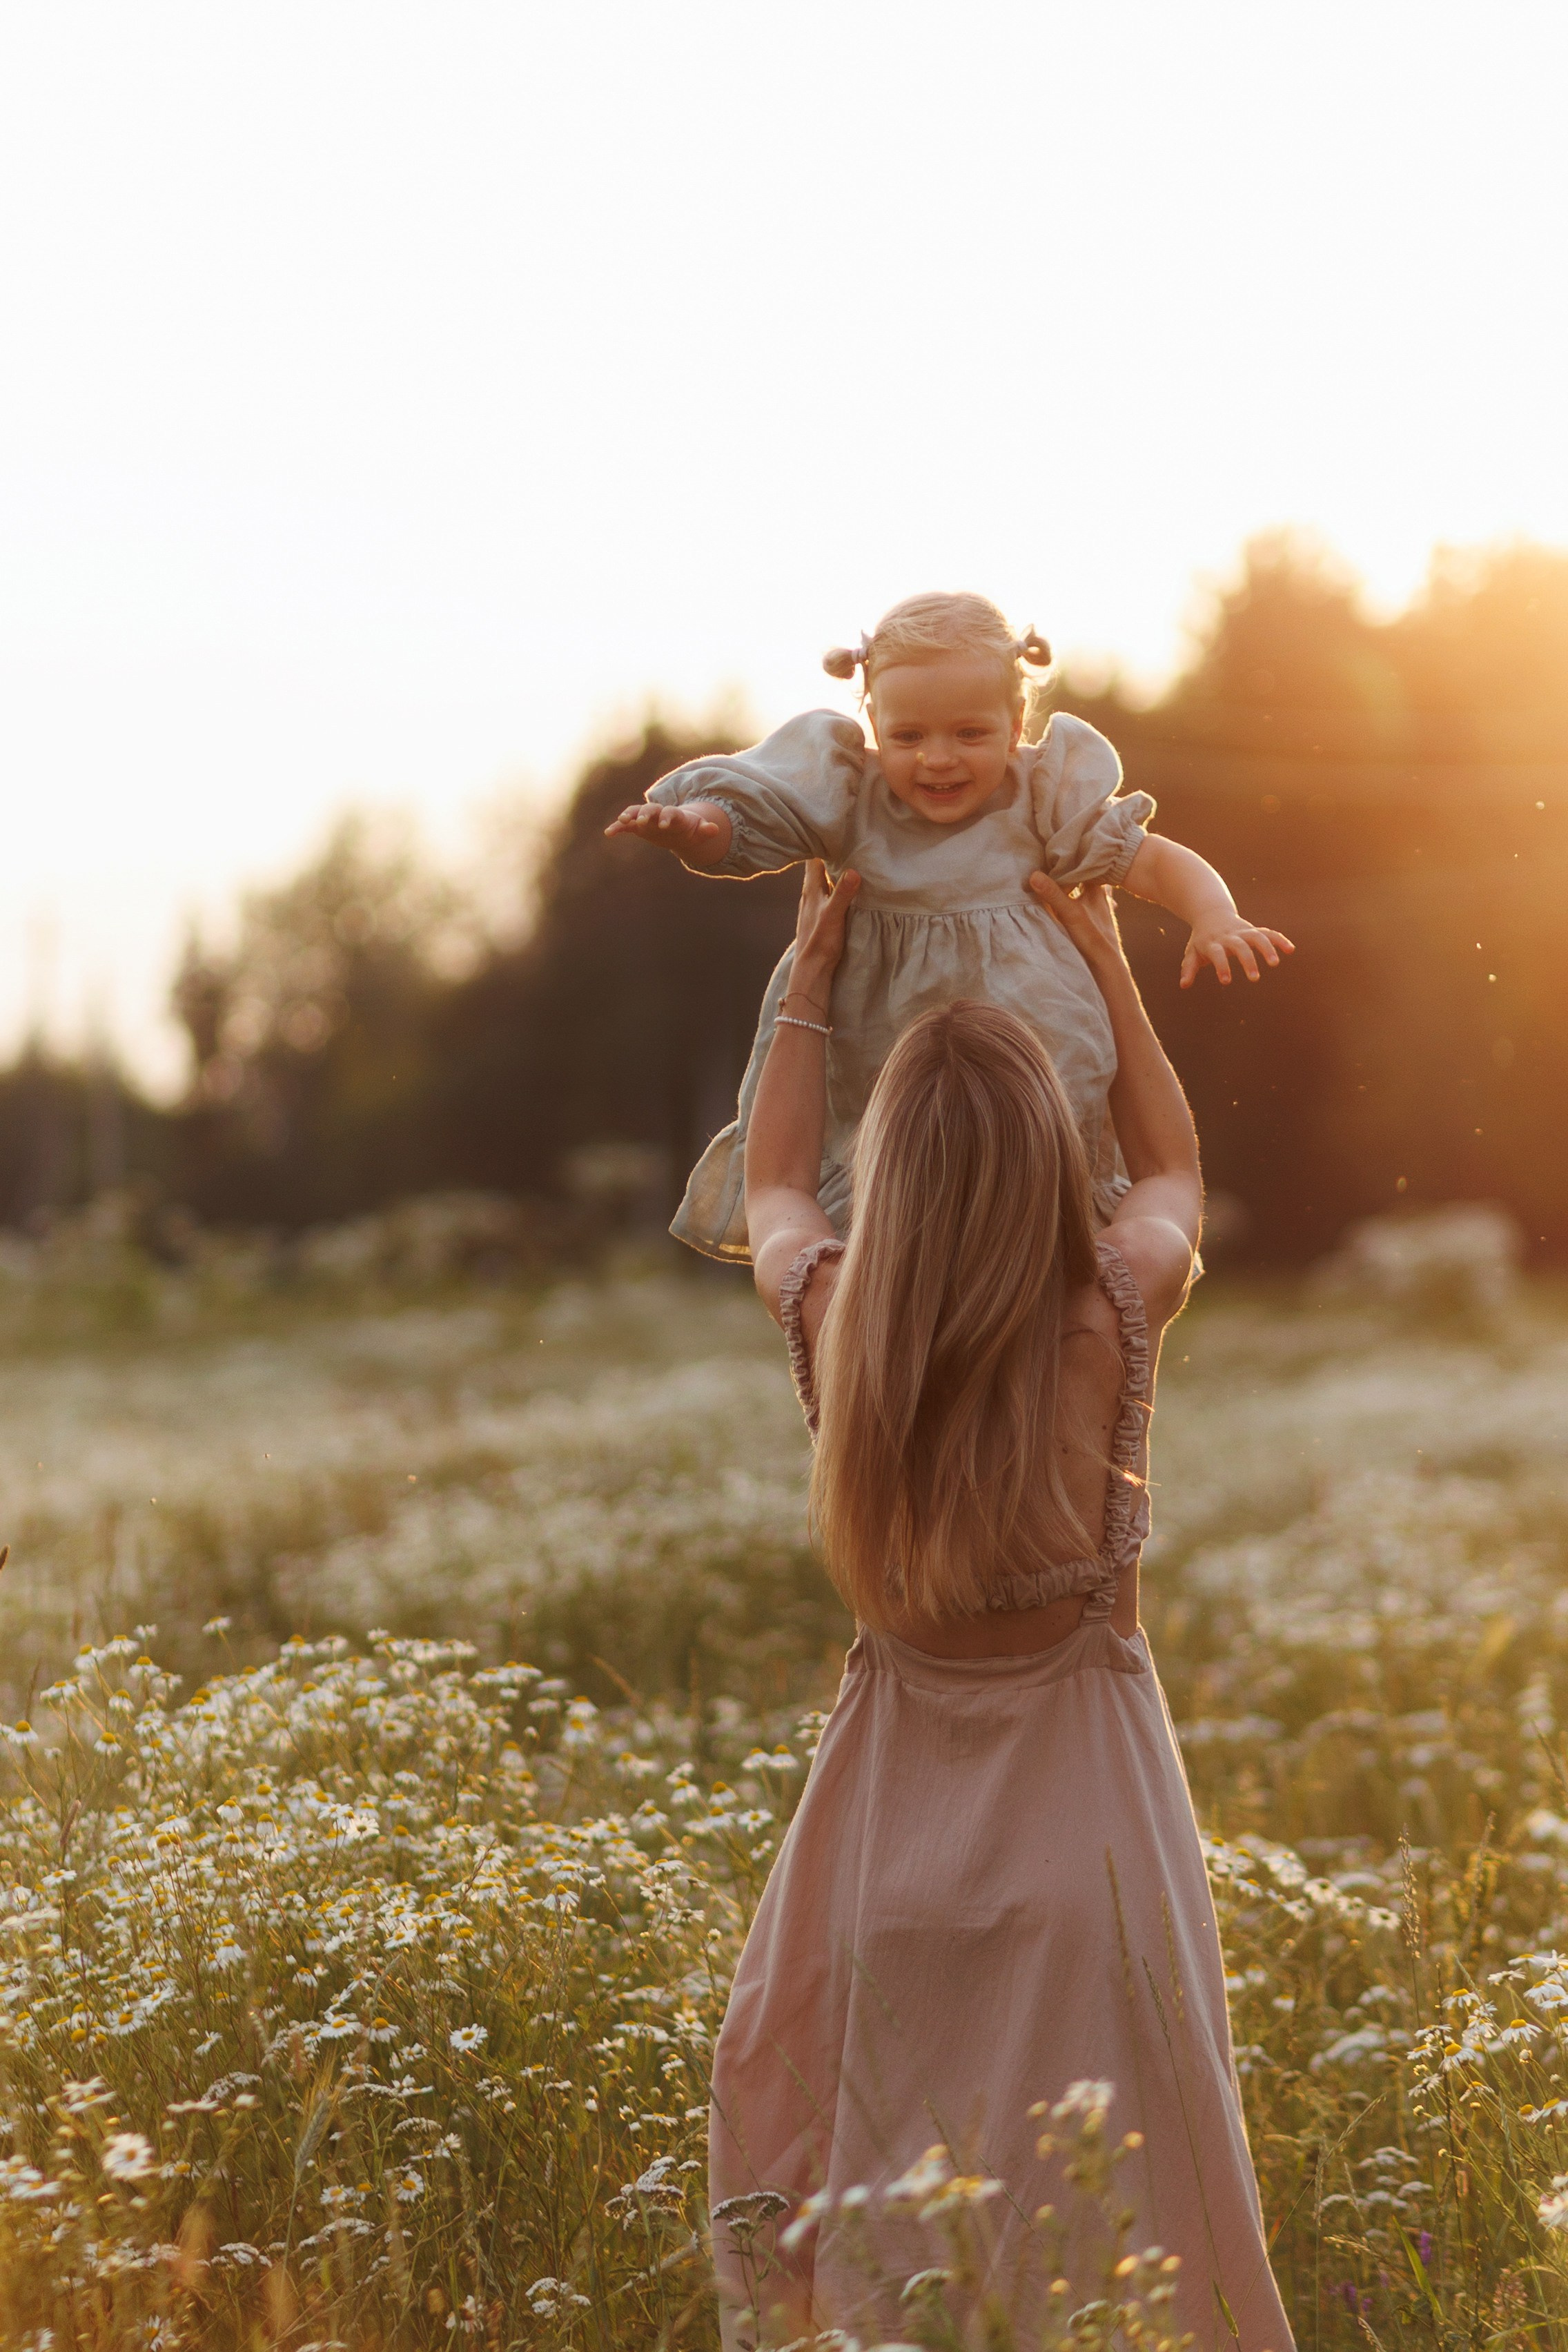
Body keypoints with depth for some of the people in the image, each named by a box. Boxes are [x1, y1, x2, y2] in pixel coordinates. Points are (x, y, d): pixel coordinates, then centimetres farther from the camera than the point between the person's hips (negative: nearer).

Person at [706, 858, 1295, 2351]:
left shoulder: (832, 1315, -10)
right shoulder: (1116, 1305, -13)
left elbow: (771, 1189, 16)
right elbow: (1174, 1168, 12)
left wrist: (811, 970, 22)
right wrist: (1102, 955, 19)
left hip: (895, 1798, 1)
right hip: (1085, 1790, -1)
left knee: (867, 2195, 16)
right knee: (1103, 2178, 8)